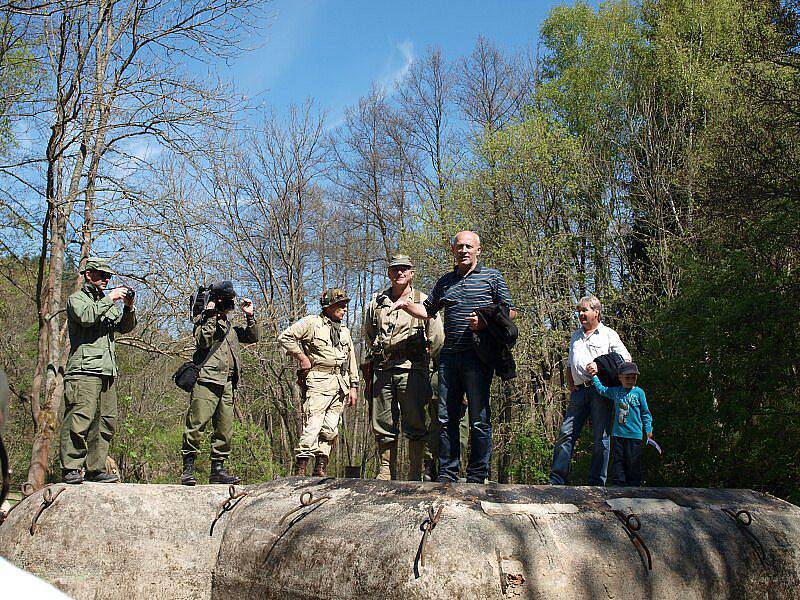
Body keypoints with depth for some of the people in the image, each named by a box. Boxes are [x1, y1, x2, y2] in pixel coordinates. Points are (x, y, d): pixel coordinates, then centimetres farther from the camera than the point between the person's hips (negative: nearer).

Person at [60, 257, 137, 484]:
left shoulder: (108, 302, 27)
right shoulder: (77, 298, 6)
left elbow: (125, 327, 17)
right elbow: (85, 316, -16)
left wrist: (129, 308, 0)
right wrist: (110, 299, -13)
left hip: (107, 372, 8)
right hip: (84, 370, -7)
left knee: (106, 423, 5)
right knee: (80, 419, -13)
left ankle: (96, 470, 9)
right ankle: (70, 469, -10)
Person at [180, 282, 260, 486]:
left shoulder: (230, 326, 26)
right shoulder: (203, 319, 6)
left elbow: (253, 337, 19)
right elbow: (202, 342, -12)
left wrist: (250, 316, 10)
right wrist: (210, 317, -13)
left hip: (228, 384, 7)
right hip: (207, 379, -7)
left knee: (225, 429, 6)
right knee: (196, 424, -11)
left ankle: (217, 469, 11)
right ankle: (188, 469, -6)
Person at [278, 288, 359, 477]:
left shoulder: (344, 331, 21)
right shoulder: (311, 323, 0)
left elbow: (351, 360, 23)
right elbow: (285, 337, -7)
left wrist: (353, 386, 17)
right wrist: (302, 357, -8)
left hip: (340, 385, 7)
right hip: (318, 382, -7)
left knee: (330, 430, 4)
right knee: (312, 426, -14)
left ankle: (321, 470, 11)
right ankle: (300, 471, -11)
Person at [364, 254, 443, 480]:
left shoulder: (423, 301, 6)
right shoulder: (377, 302, 15)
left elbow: (436, 338, 7)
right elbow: (368, 335, 27)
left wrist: (421, 360, 9)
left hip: (412, 370, -3)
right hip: (382, 371, 3)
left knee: (415, 425, -4)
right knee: (383, 426, 6)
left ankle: (415, 476, 3)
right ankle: (386, 474, 15)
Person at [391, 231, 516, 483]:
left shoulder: (492, 277, 6)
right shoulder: (445, 281, 19)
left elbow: (510, 311, 4)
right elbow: (427, 311, 25)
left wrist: (486, 321, -12)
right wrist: (406, 304, 6)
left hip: (478, 357, -4)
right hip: (449, 356, 5)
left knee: (479, 420, -1)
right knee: (446, 419, 5)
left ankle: (477, 477, 7)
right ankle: (447, 474, 13)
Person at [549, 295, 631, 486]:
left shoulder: (608, 334, 8)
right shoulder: (575, 336, 24)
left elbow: (625, 359, 1)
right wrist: (571, 386, 14)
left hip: (600, 389, -4)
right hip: (579, 391, 4)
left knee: (601, 438, -2)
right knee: (566, 434, -5)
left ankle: (597, 483, 4)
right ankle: (557, 480, -4)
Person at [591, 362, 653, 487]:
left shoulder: (639, 392, 0)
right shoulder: (615, 391, 7)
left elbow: (645, 413, 5)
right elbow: (601, 389, 21)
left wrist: (649, 429, 2)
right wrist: (594, 376, 15)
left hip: (634, 435, -3)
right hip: (618, 434, 3)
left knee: (633, 462, 0)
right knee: (618, 461, 6)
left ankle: (634, 485, 8)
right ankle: (618, 484, 12)